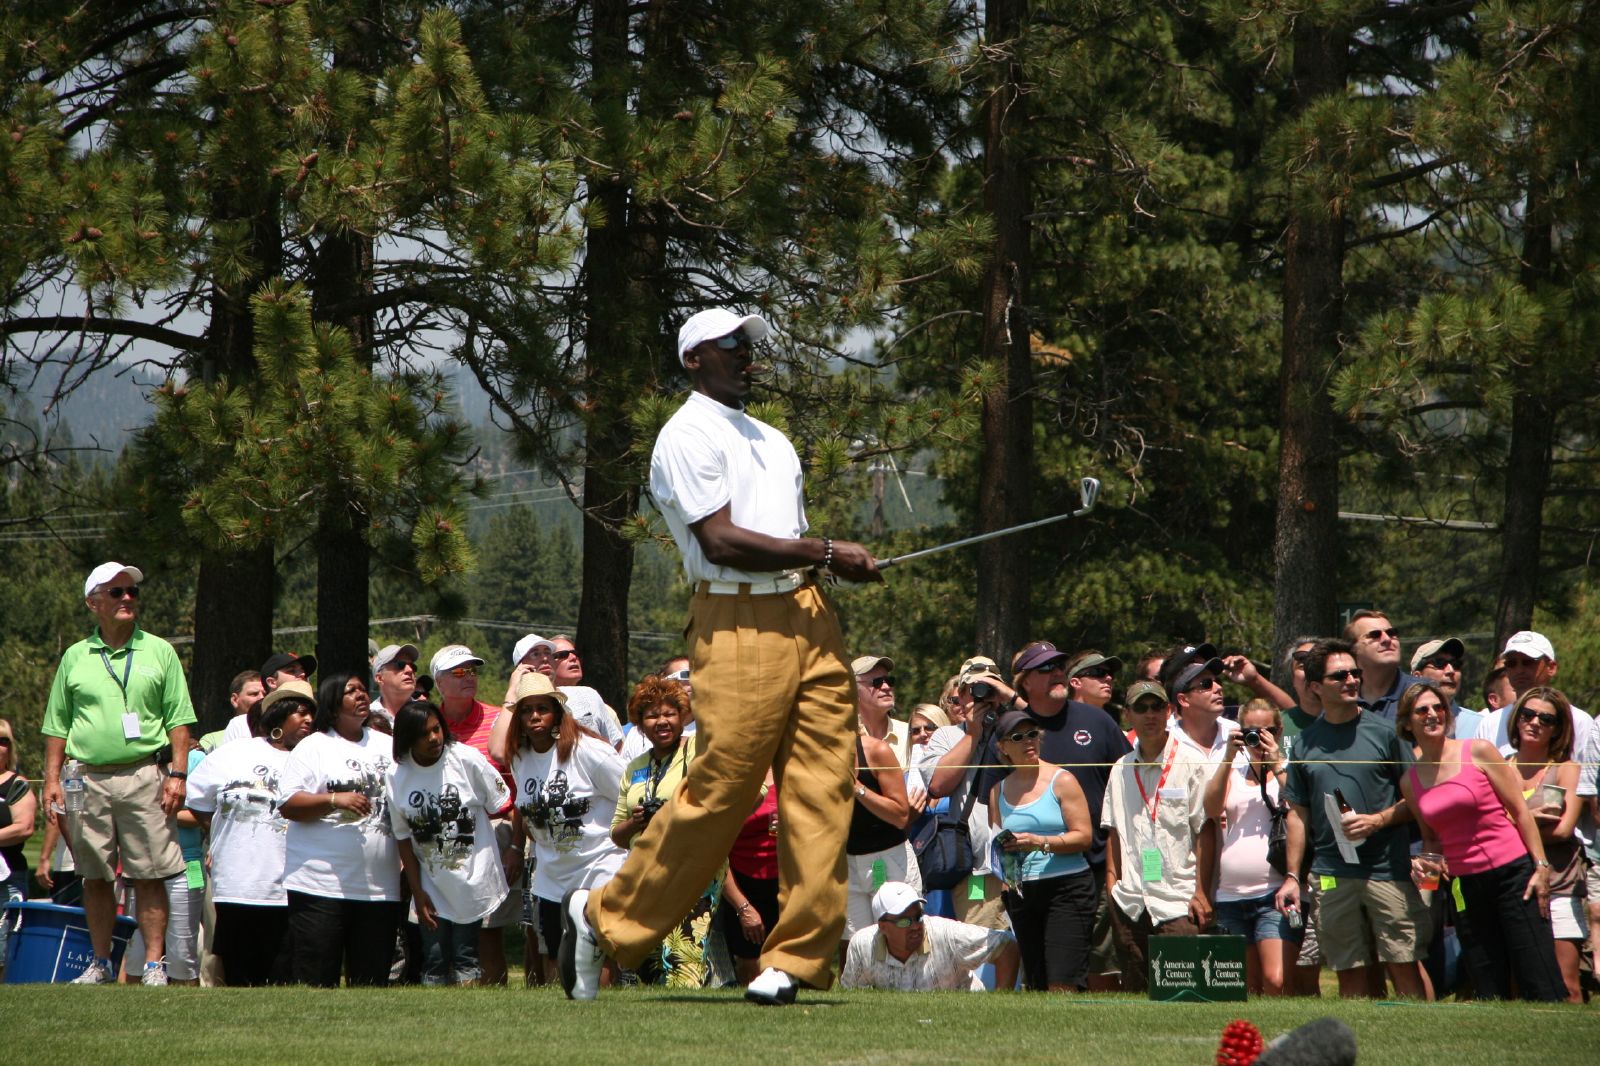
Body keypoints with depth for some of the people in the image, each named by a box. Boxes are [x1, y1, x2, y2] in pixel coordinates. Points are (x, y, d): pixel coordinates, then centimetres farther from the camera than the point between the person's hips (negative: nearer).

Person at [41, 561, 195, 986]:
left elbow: (178, 721, 5)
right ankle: (100, 962, 14)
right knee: (95, 877, 6)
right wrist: (52, 779, 5)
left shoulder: (159, 652, 7)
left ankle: (154, 963, -3)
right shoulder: (75, 658, 11)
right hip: (89, 779, 2)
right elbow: (57, 726, 14)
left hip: (144, 777, -2)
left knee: (150, 875, -5)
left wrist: (178, 775, -5)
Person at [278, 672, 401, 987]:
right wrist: (335, 800, -21)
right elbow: (288, 805, -7)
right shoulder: (314, 747, 2)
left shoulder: (388, 746, 17)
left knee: (372, 981, 4)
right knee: (316, 981, -6)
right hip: (320, 886, -4)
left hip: (379, 887, 5)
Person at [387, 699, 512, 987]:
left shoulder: (467, 760, -12)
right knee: (434, 962, 1)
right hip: (431, 885, 2)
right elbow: (404, 839, 1)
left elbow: (503, 806, -1)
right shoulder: (397, 777, -6)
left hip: (473, 878, -2)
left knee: (465, 957, 0)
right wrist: (417, 892, 0)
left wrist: (516, 851, -1)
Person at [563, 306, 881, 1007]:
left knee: (822, 790, -2)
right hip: (737, 624, -8)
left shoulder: (771, 441, 25)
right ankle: (604, 919, 5)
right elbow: (722, 541, -13)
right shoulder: (688, 437, -3)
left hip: (808, 617, 8)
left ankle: (798, 955, 0)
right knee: (719, 791, -9)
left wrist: (845, 564, 4)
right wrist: (823, 552, -11)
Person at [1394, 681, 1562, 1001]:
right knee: (1488, 995, 2)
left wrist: (1541, 866, -7)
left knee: (1540, 987, -9)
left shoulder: (1478, 752, -2)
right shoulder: (1410, 780, 9)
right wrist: (1424, 864, 0)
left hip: (1512, 874, -4)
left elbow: (1520, 810, 0)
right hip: (1466, 887, 4)